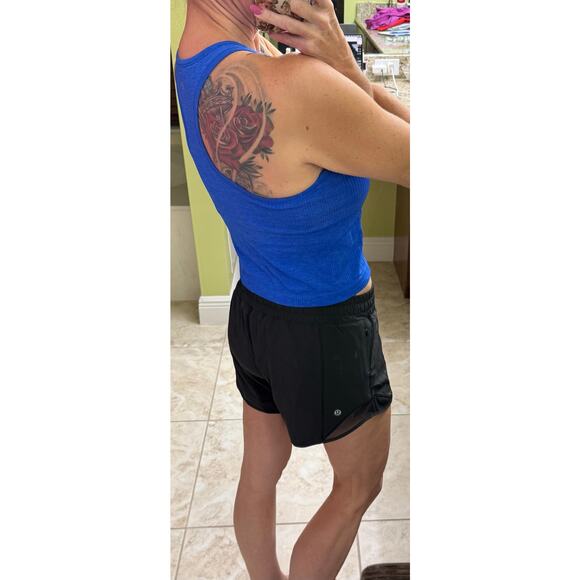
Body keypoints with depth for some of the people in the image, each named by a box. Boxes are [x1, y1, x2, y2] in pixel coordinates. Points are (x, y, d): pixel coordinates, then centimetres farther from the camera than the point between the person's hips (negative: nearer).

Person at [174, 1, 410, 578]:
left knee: (260, 473, 25)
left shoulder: (197, 60, -4)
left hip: (254, 309, 8)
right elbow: (415, 160, -18)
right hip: (326, 329, -8)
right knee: (358, 486, 20)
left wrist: (340, 70, -12)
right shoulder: (291, 87, -33)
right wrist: (343, 62, -21)